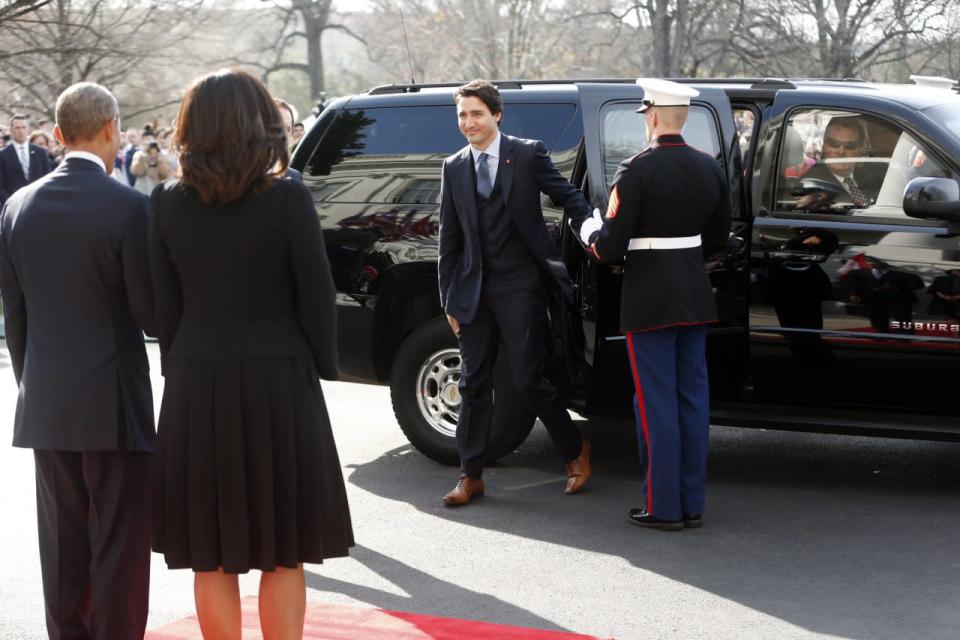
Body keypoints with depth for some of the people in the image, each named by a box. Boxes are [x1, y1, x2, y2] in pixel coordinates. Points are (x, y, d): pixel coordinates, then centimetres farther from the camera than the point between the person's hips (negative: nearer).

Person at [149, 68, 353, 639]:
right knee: (283, 554, 9)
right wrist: (322, 366, 6)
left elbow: (163, 304, 2)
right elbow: (317, 297, -6)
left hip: (196, 390, 2)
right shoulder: (287, 198, -9)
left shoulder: (168, 202, -1)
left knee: (212, 556, 11)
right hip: (278, 383, -2)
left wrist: (181, 370, 11)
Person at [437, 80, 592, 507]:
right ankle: (471, 476, 19)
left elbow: (569, 198, 1)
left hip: (520, 288, -4)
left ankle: (576, 451, 20)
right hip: (474, 292, 4)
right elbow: (448, 241, 10)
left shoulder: (528, 154, -2)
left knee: (529, 382, -2)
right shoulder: (454, 168, 8)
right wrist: (449, 299, 9)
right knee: (474, 386, 9)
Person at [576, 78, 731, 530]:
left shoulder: (637, 170, -15)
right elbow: (717, 241, 13)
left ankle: (664, 507, 5)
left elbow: (610, 249, -16)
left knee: (657, 404, 0)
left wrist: (590, 234, 5)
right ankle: (692, 503, 18)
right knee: (692, 398, 11)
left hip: (649, 301, -6)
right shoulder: (710, 168, 5)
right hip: (695, 298, 6)